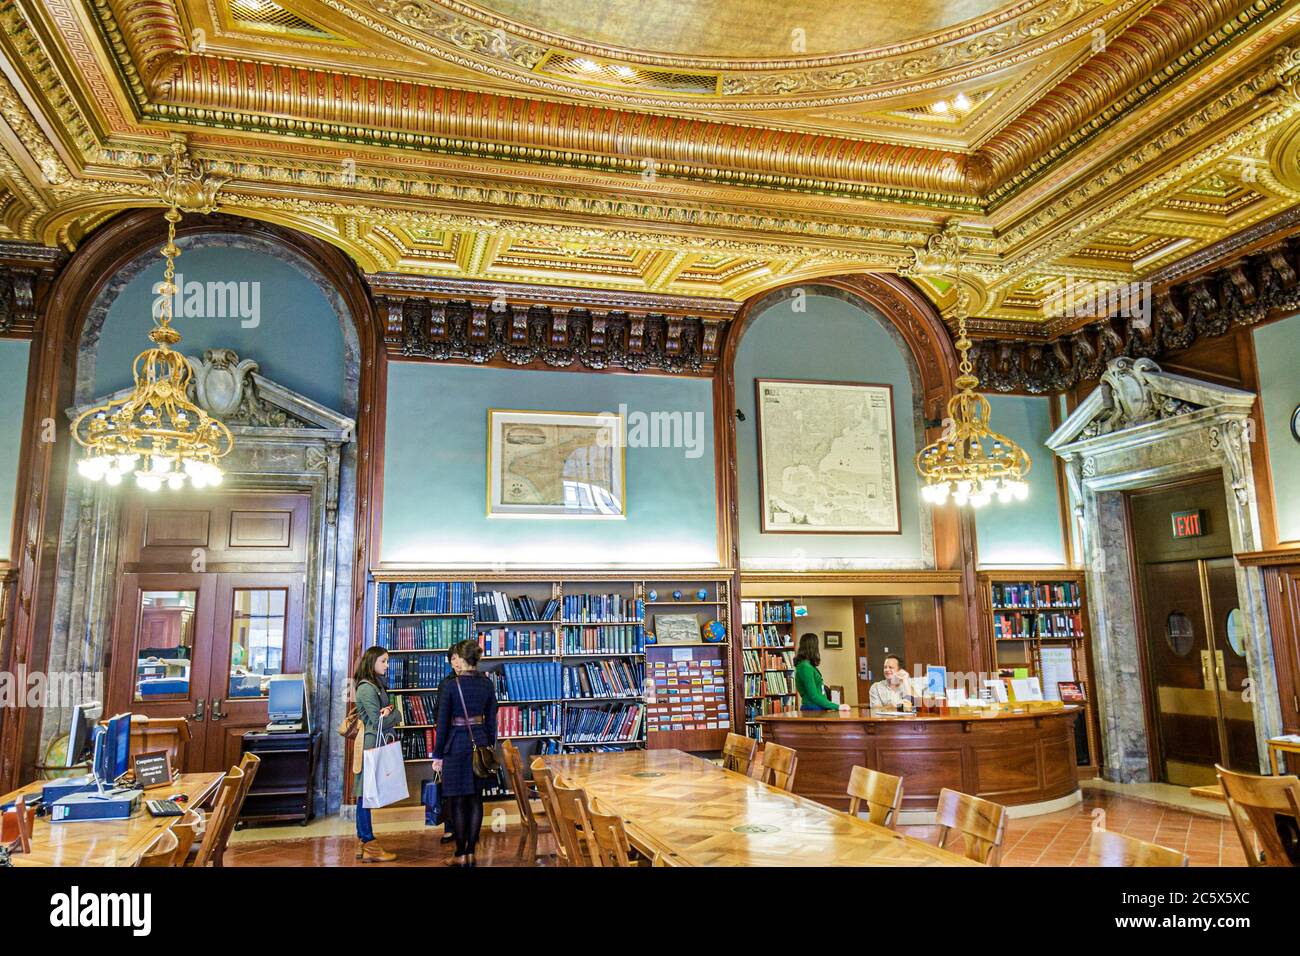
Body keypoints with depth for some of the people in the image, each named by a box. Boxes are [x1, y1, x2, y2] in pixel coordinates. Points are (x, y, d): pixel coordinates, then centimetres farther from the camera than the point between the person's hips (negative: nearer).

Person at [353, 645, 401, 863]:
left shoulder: (376, 685, 16)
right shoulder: (367, 688, -14)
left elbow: (391, 718, 13)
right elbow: (379, 722, -17)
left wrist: (390, 712, -8)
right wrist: (393, 713, 1)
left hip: (375, 744, 9)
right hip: (370, 744, -9)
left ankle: (363, 843, 17)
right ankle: (370, 846, -1)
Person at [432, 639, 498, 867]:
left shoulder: (450, 686, -12)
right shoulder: (487, 684, 2)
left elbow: (443, 723, -9)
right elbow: (492, 720, 7)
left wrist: (438, 754, -1)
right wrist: (490, 747, 16)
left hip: (457, 745, -5)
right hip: (481, 743, 5)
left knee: (457, 800, 4)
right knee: (475, 799, 10)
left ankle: (461, 855, 9)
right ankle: (471, 852, 15)